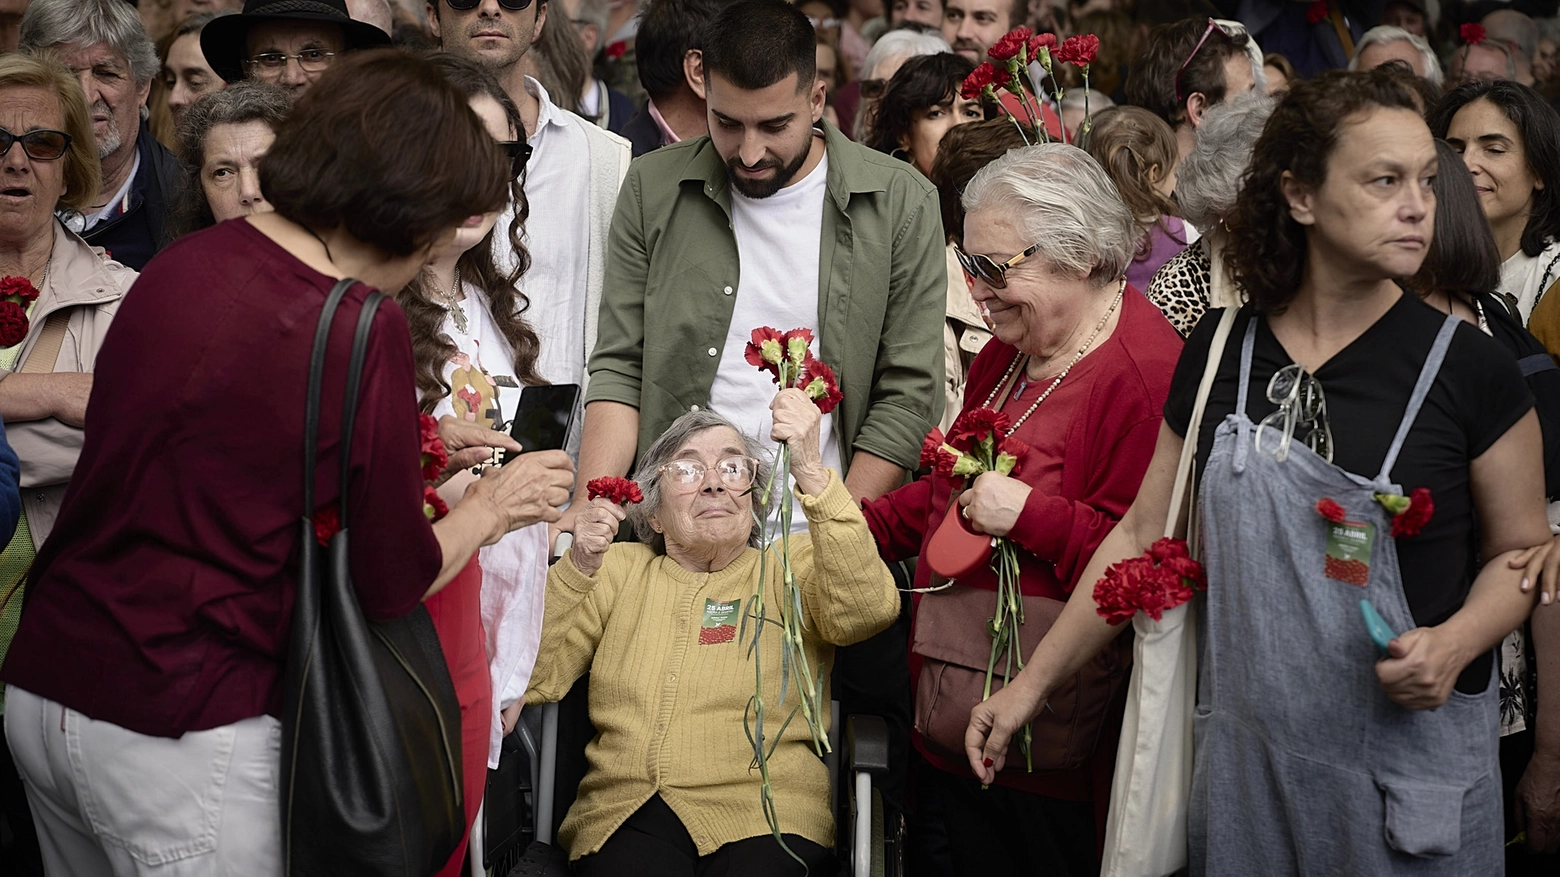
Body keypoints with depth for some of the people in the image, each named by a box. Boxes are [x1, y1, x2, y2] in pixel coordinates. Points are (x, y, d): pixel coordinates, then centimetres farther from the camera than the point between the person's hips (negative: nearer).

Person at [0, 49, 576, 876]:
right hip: (175, 729, -7)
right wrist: (490, 507, 10)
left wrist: (409, 445, 20)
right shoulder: (358, 331, -17)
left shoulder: (185, 261, 3)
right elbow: (393, 584, -8)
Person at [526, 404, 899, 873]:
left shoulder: (791, 569, 12)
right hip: (624, 813, 1)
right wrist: (577, 567, -4)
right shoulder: (619, 571, 19)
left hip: (766, 816, 0)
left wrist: (810, 473, -21)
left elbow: (870, 610, -12)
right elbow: (529, 682, 8)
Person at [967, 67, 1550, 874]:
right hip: (1246, 751, 2)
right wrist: (1030, 684, 5)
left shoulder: (1467, 368, -7)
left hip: (1408, 749, -2)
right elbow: (1142, 535, 6)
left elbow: (1521, 549, 2)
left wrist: (1454, 643, -18)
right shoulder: (1219, 354, 0)